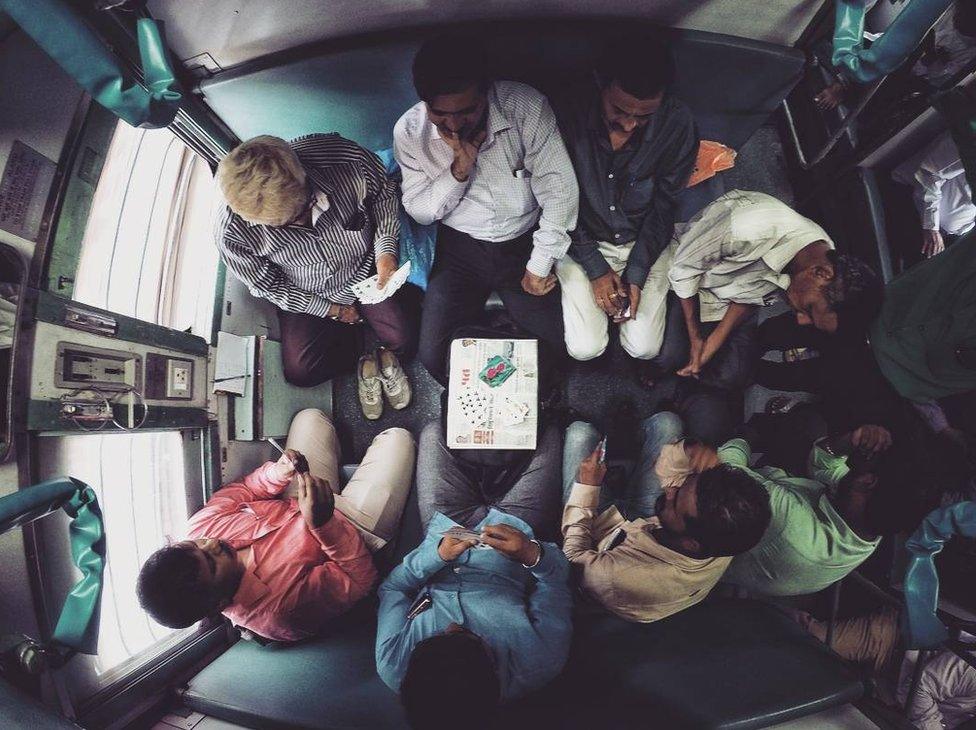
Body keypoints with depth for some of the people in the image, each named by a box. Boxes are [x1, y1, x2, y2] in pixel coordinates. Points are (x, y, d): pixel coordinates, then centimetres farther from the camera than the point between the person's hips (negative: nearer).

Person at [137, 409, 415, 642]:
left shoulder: (200, 527, -24)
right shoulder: (279, 608, -41)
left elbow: (237, 491, -6)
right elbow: (359, 578, -32)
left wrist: (277, 472, -26)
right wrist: (322, 522, -47)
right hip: (357, 527, -5)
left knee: (310, 417, 14)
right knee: (397, 438, -3)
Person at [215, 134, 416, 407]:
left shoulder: (348, 159, -32)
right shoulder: (232, 233, -31)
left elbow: (384, 193, -7)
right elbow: (268, 286, -11)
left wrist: (386, 248, -19)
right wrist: (332, 310, -9)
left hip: (367, 270, 1)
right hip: (307, 296, 0)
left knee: (404, 341, -12)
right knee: (300, 372, -9)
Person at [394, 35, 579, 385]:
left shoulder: (527, 107, -17)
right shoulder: (409, 131, -11)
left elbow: (559, 190, -11)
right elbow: (419, 211, -4)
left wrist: (540, 265, -11)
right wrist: (459, 170, -23)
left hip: (524, 243, 0)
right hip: (459, 250, 0)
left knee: (565, 344, -8)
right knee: (433, 355, -11)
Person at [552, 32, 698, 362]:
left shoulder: (677, 124, -18)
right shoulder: (568, 111, -21)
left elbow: (663, 205, -7)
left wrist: (636, 274, -14)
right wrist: (595, 268, -15)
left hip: (644, 241, 1)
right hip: (582, 240, -1)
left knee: (644, 348, -6)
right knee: (585, 348, -11)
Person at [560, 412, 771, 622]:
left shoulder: (620, 579, -52)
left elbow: (573, 556, -27)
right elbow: (671, 476, -18)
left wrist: (586, 487, -25)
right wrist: (689, 452, -39)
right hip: (645, 519, 3)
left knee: (581, 431, -1)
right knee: (665, 421, 0)